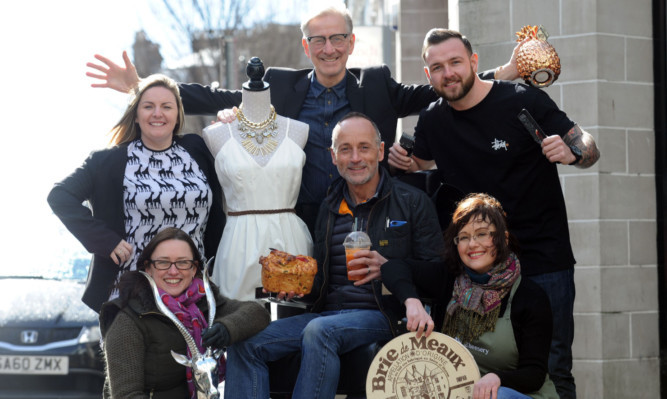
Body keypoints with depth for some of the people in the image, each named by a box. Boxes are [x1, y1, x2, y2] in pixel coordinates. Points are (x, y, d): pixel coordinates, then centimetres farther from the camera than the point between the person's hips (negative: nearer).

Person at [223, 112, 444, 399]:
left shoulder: (412, 202, 4)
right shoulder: (330, 208, 19)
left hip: (382, 315, -5)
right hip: (328, 313, 5)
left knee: (319, 330, -37)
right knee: (245, 343, -16)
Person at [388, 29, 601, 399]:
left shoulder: (522, 101, -9)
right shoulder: (432, 121, 5)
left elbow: (589, 149, -5)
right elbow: (422, 161, 26)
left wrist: (570, 152, -28)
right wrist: (403, 161, 4)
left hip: (543, 262, -4)